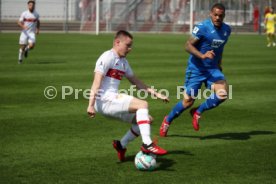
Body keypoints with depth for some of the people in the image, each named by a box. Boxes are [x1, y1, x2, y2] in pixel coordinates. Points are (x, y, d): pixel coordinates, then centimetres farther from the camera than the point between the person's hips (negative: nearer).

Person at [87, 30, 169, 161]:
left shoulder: (123, 62, 20)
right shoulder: (108, 57, -8)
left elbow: (135, 82, 27)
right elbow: (97, 81, -16)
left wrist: (155, 94, 22)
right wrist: (91, 104, -25)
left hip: (112, 100, 10)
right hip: (104, 100, -10)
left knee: (145, 120, 8)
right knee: (142, 104, -23)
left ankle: (121, 145, 12)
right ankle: (147, 144, -30)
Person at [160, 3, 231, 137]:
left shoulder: (227, 30, 5)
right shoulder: (202, 27, -15)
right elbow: (188, 45, -19)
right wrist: (202, 56, -33)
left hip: (212, 69, 5)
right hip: (196, 69, -5)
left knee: (222, 93, -20)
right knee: (188, 101, -1)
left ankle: (198, 112, 5)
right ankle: (167, 121, 26)